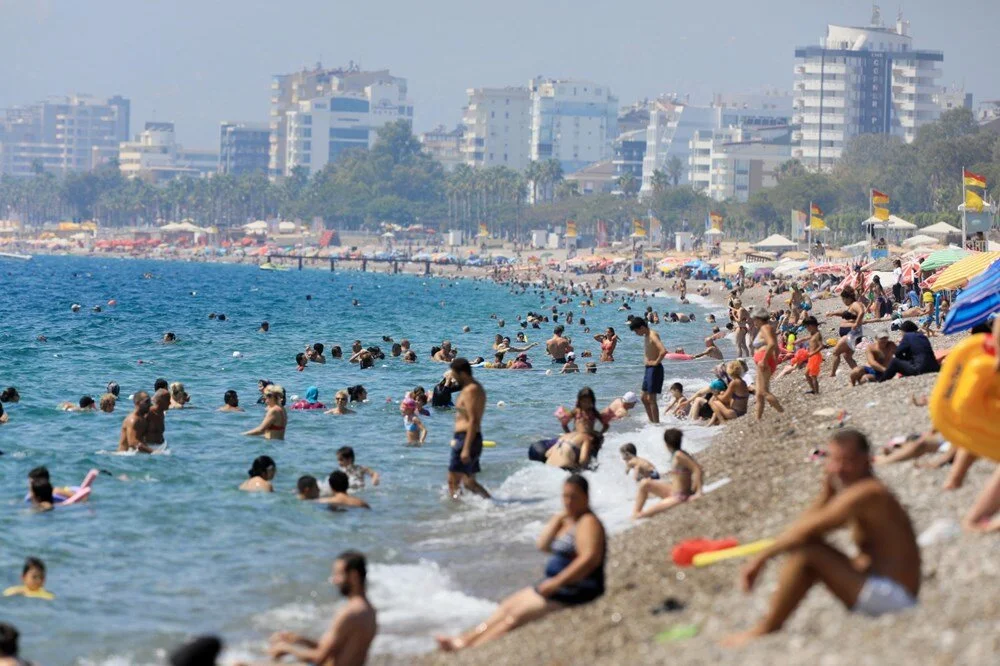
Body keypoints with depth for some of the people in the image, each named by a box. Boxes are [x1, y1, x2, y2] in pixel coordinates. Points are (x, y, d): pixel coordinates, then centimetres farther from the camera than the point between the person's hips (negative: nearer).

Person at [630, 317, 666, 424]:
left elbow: (663, 351, -32)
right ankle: (652, 421, 21)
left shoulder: (653, 335, -17)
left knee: (651, 399, -9)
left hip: (655, 369, -10)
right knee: (644, 398, 15)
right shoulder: (646, 336, 13)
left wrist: (656, 362, -20)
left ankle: (656, 423, -5)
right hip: (648, 368, 10)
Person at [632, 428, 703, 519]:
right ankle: (635, 513, 12)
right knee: (644, 484, 9)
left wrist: (699, 492, -27)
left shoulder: (679, 455, -23)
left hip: (680, 497, -10)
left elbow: (697, 470, -27)